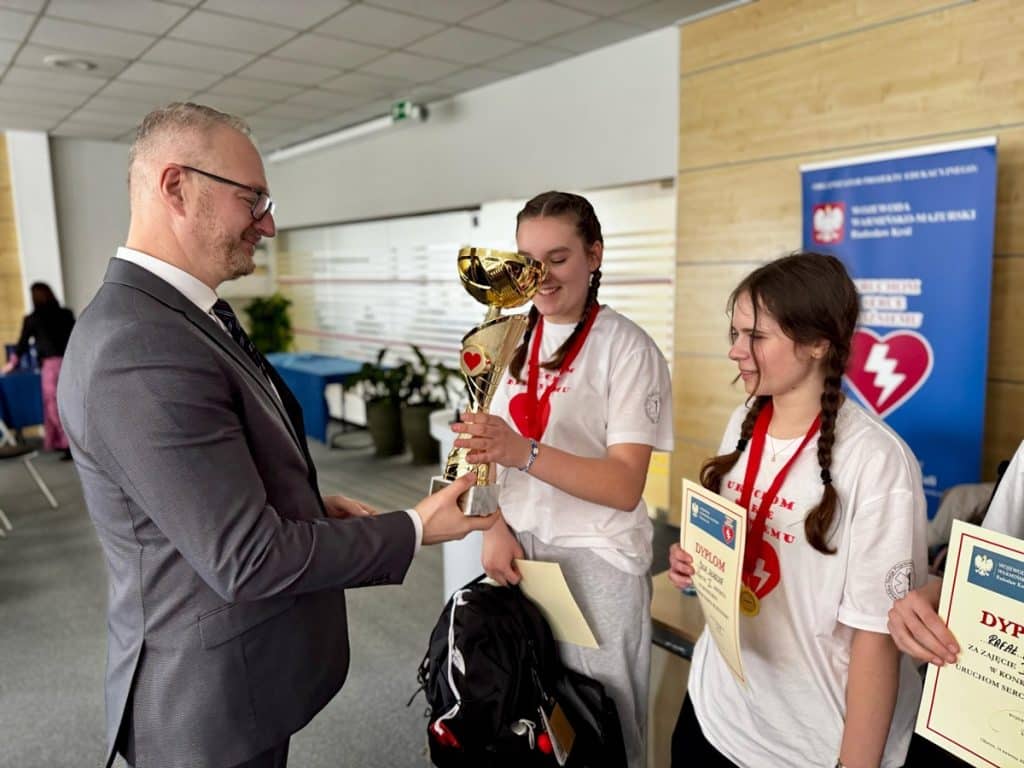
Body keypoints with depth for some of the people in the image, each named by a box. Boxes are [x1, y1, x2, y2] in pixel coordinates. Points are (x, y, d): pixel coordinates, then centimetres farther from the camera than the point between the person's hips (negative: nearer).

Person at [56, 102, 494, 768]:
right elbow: (246, 559, -27)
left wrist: (312, 508, 1)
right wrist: (414, 530, -18)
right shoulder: (141, 353, -29)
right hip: (215, 696, -9)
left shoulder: (184, 313, 2)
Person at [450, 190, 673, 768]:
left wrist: (525, 453, -32)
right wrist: (497, 527, -5)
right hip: (518, 550, 6)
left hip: (597, 560, -5)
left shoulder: (627, 348, -13)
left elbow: (625, 487, -19)